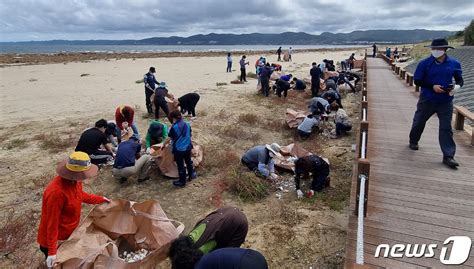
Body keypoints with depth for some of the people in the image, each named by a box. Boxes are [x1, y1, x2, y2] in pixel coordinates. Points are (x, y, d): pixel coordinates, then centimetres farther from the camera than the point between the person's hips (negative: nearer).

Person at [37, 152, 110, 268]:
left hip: (69, 233, 7)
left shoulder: (74, 180, -12)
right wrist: (52, 252, -25)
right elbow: (52, 223, -29)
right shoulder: (56, 192, -36)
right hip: (56, 240, -7)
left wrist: (100, 199, 16)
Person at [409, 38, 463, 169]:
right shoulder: (425, 63, -7)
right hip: (427, 100, -1)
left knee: (446, 128, -1)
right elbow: (417, 81, -6)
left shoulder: (454, 64, 0)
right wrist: (432, 86, -19)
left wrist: (457, 86, -14)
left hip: (445, 102, 1)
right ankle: (413, 141, 41)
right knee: (419, 122, 15)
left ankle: (448, 156, 3)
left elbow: (460, 80, 9)